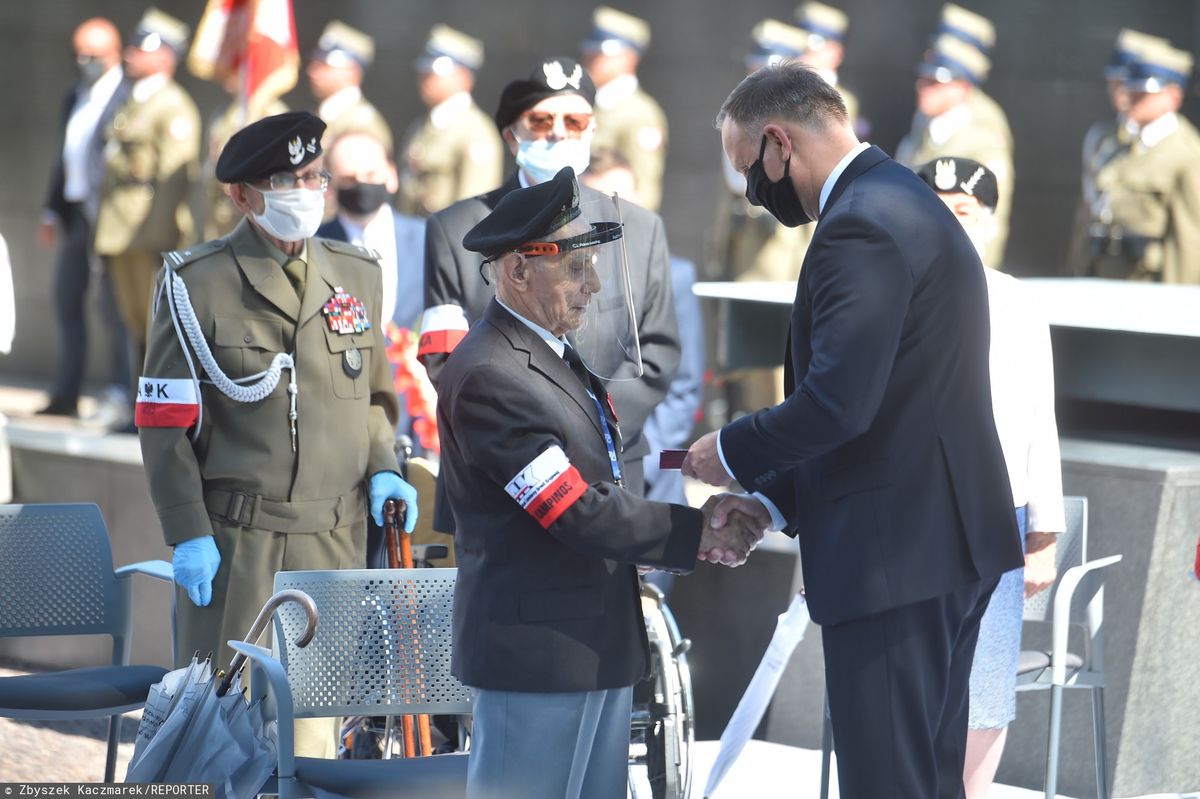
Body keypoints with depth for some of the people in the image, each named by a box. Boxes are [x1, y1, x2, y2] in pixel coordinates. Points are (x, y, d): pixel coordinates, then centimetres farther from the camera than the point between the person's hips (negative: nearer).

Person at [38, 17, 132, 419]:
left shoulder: (128, 98, -11)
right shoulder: (74, 99, 16)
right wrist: (53, 212, 18)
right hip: (76, 213, 9)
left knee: (113, 307, -6)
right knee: (66, 303, 9)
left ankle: (123, 396, -1)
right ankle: (65, 396, 15)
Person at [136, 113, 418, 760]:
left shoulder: (357, 275, 12)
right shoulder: (196, 284, -3)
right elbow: (165, 422, -4)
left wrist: (380, 469, 4)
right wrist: (187, 533, -10)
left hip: (335, 539, 4)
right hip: (232, 541, -4)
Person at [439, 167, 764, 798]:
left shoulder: (561, 354, 14)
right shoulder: (487, 377, -17)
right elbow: (580, 513, -20)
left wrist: (697, 531, -4)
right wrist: (696, 534, -11)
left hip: (600, 644, 10)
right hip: (538, 650, -10)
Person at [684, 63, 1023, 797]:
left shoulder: (861, 226, -17)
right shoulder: (910, 205, 16)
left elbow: (837, 401, -25)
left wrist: (731, 453, -8)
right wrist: (771, 501, 13)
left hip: (893, 552, -10)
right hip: (946, 540, 10)